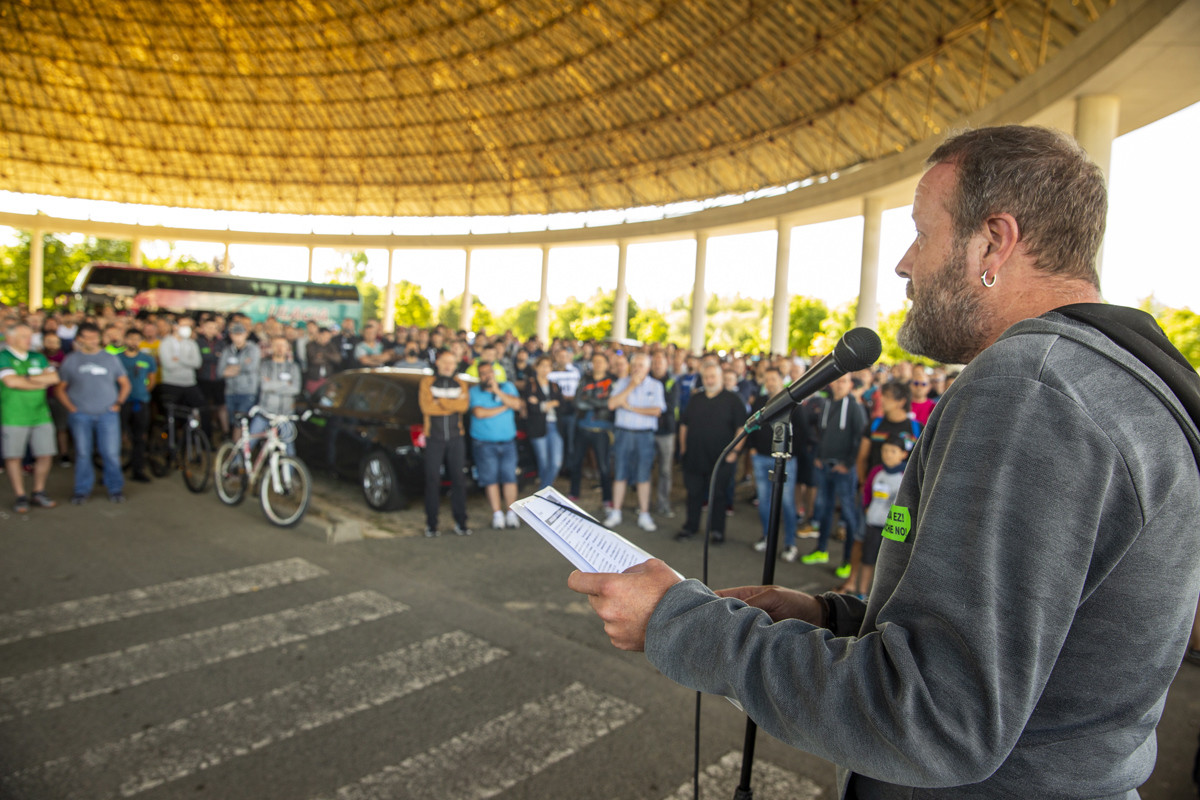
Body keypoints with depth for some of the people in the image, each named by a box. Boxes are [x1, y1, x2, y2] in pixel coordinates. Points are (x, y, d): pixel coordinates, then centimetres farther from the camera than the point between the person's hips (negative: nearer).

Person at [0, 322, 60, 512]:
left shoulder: (38, 358, 14)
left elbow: (54, 377, 2)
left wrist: (28, 378, -10)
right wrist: (41, 383, -4)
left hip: (40, 414, 4)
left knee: (46, 455, 4)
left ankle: (38, 493, 19)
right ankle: (20, 497, 12)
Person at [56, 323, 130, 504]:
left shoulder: (110, 358, 8)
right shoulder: (70, 360, 6)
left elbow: (125, 384, 13)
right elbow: (60, 388, 9)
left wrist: (118, 403, 3)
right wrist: (71, 407, -2)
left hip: (107, 413, 0)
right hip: (80, 415, 0)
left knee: (111, 453, -2)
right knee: (82, 454, 5)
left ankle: (115, 489, 10)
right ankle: (82, 490, 17)